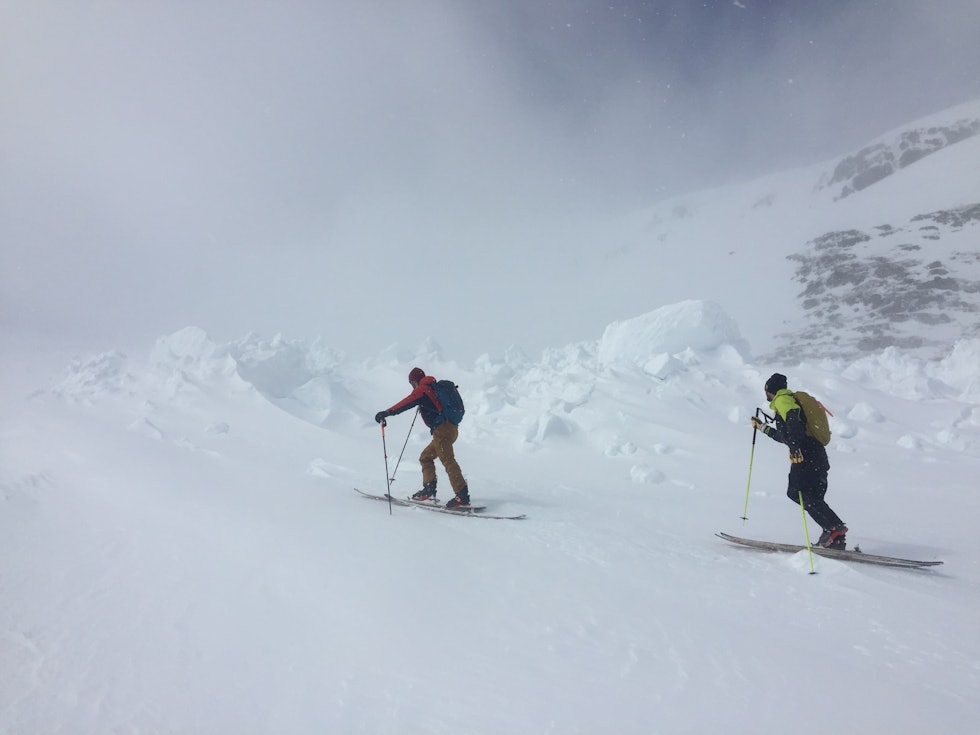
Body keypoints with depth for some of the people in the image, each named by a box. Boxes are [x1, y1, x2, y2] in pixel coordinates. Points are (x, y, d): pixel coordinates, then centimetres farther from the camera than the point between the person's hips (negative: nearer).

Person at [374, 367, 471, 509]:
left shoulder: (422, 390, -2)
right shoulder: (434, 388, 24)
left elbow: (406, 403, -15)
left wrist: (387, 413, -17)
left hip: (442, 429, -10)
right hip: (451, 427, 10)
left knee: (448, 461, -16)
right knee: (425, 457, 19)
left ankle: (462, 497, -23)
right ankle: (429, 490, 15)